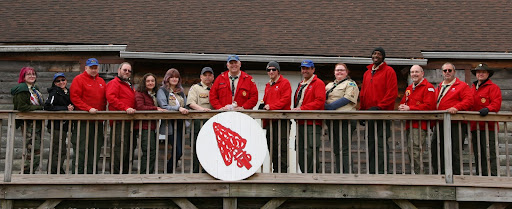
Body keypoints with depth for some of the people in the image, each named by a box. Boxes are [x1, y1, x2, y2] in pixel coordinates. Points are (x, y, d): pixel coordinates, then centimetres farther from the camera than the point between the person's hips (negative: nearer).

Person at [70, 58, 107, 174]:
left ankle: (91, 171, 16)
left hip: (98, 120, 6)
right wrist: (88, 109, -17)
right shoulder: (79, 79, -1)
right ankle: (79, 172, 1)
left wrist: (103, 110, 6)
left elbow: (105, 98, 22)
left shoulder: (101, 81, 18)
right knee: (82, 148, -5)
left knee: (96, 147, 8)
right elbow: (74, 97, -10)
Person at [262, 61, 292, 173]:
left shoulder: (284, 83, -1)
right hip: (270, 122, 8)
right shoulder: (268, 86, 22)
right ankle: (275, 171, 17)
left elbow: (285, 99, -12)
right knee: (272, 148, 10)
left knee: (282, 148, -9)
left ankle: (283, 172, -5)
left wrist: (271, 106, -20)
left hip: (281, 121, -8)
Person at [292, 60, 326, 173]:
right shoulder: (301, 84, 24)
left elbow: (319, 101, -15)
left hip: (313, 124, -8)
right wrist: (295, 110, 8)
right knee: (301, 153, 9)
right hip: (301, 123, 9)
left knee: (311, 153, -11)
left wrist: (302, 108, -19)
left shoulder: (318, 83, -3)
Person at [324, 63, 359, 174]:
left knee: (344, 149, -10)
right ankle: (338, 173, 12)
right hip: (331, 121, 7)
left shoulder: (350, 84, 3)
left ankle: (346, 174, -9)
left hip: (344, 119, -7)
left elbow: (346, 99, -11)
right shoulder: (329, 85, 24)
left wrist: (329, 106, -16)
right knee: (336, 150, 8)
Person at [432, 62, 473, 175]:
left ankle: (456, 174, 3)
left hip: (456, 124, -6)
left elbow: (468, 101, -9)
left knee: (454, 151, -6)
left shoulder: (462, 86, 4)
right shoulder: (439, 88, 23)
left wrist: (456, 107, -24)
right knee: (436, 149, 5)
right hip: (440, 125, 6)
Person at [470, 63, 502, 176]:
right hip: (474, 127, 7)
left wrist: (487, 109, -29)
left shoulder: (493, 87, 2)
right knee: (478, 155, 10)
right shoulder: (472, 88, 21)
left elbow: (496, 103, -9)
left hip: (488, 126, -6)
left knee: (490, 154, -10)